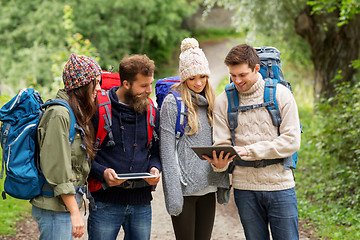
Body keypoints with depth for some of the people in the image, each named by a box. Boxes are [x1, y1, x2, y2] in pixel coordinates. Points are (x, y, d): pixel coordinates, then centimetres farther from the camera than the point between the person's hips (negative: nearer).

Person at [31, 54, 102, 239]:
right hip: (55, 207, -9)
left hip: (67, 203, 9)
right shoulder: (59, 114, -17)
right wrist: (75, 212, -18)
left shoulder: (76, 113, 12)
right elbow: (58, 170, -19)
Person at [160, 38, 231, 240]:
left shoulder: (211, 101, 12)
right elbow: (167, 151, -11)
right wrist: (173, 193, -16)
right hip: (185, 187, -5)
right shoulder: (172, 102, -7)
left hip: (209, 187, 5)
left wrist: (224, 185, 12)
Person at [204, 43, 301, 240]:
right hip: (245, 188, 2)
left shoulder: (281, 94, -3)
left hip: (280, 185, -1)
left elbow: (291, 141, -9)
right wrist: (219, 163, -23)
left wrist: (250, 151, -16)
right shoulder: (223, 102, 4)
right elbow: (222, 144, 1)